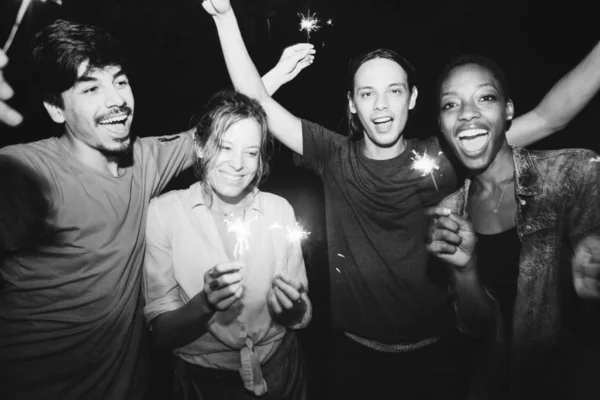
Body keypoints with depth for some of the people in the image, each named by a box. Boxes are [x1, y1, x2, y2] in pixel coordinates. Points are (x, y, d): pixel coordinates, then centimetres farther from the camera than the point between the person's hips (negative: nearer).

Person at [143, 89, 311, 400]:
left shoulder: (280, 209, -10)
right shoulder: (164, 211, -15)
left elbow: (301, 318, -5)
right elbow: (161, 330, -14)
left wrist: (292, 306, -26)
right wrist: (206, 303, -33)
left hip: (279, 373, 2)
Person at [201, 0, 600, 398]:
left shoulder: (440, 158, -10)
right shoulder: (334, 157, -9)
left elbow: (547, 118, -15)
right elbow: (256, 100, -12)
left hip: (434, 348, 0)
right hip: (355, 348, 1)